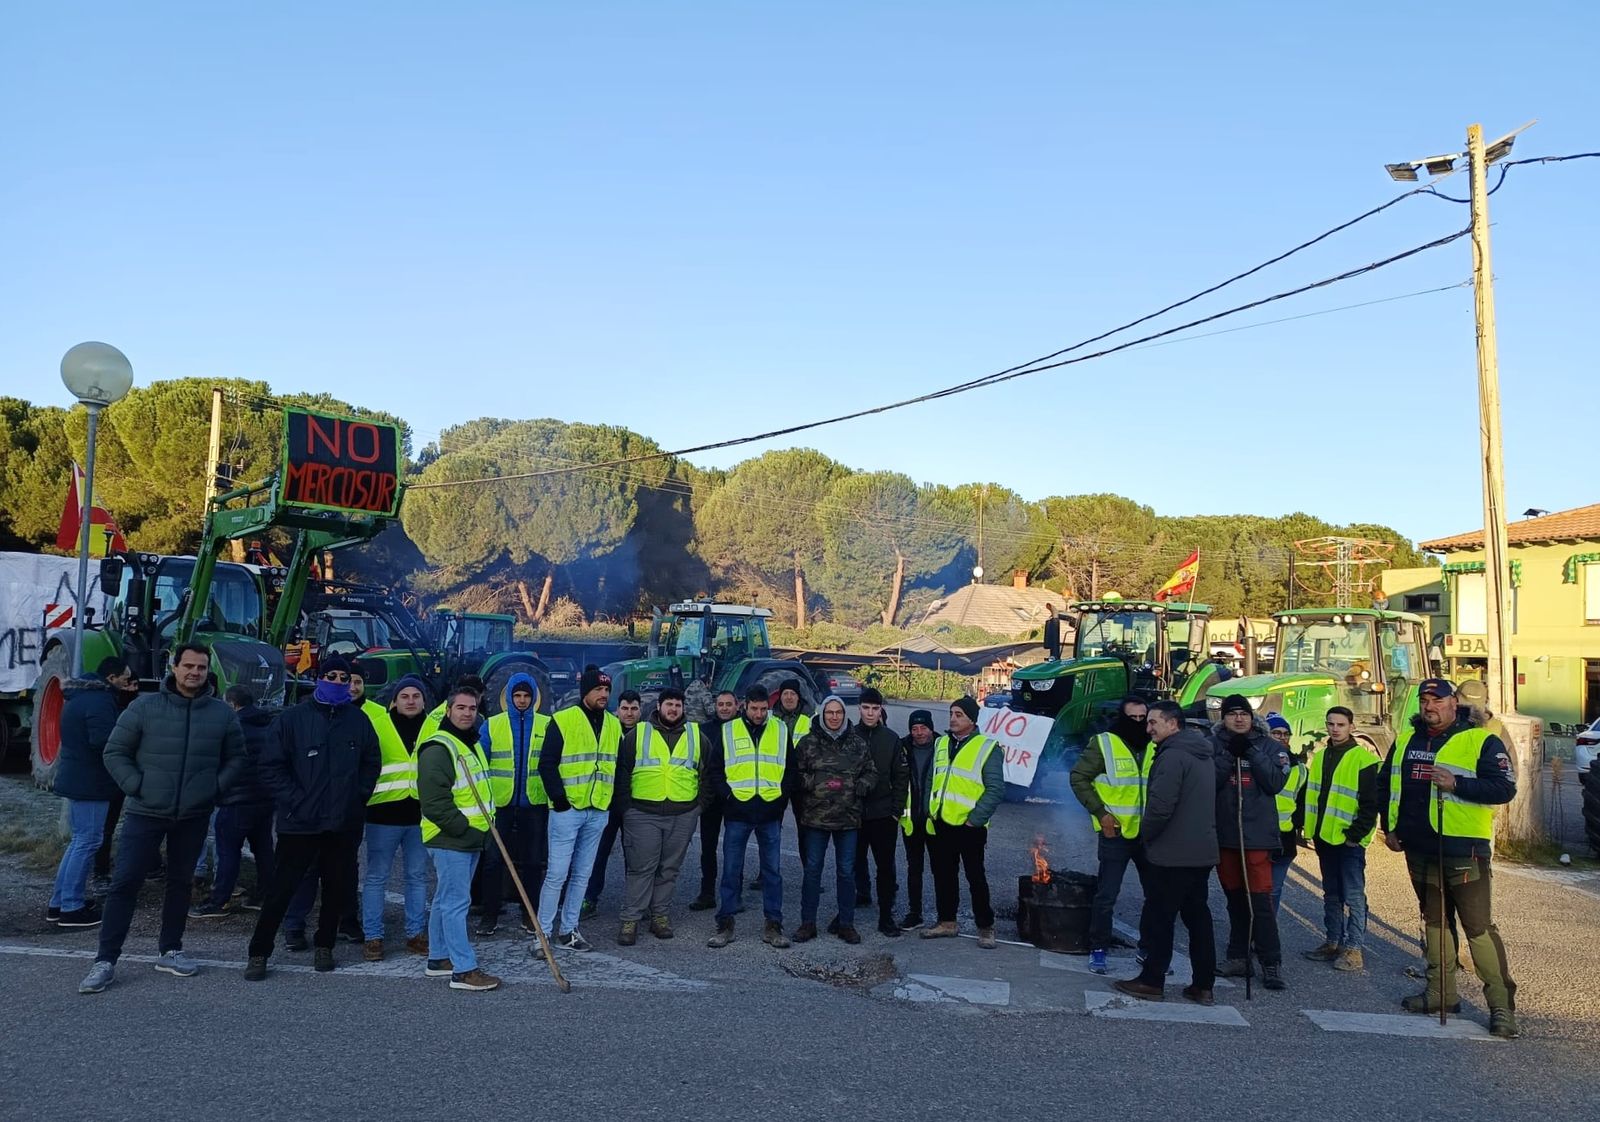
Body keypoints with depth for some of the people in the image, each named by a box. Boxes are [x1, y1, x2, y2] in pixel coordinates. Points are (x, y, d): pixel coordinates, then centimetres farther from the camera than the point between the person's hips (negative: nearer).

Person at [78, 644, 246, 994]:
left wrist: (216, 787, -4)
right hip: (146, 812, -2)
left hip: (194, 816, 2)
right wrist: (136, 786, -11)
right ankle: (105, 960, 5)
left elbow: (236, 758, 9)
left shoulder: (222, 713, 1)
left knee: (180, 882, 13)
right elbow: (114, 752, -1)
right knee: (125, 882, -3)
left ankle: (171, 951, 26)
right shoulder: (145, 707, -6)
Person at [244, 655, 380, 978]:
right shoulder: (293, 718, -4)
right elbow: (270, 766, -4)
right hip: (299, 822, -3)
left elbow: (372, 763, 14)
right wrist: (293, 801, -11)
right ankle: (259, 953, 13)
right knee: (282, 888, 0)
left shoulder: (359, 719, 5)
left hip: (345, 822, 3)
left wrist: (358, 798, 3)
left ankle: (324, 946, 27)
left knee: (337, 888, 11)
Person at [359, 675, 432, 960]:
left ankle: (416, 934, 22)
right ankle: (372, 937, 12)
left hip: (421, 814, 3)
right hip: (384, 812, -3)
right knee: (376, 877, 3)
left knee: (418, 877, 12)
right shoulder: (378, 722, -1)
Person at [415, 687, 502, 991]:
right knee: (456, 901, -8)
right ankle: (464, 970, -5)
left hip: (470, 840, 10)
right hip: (449, 840, -10)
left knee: (445, 900, 16)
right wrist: (462, 827, -19)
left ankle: (438, 959, 25)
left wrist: (486, 824, 16)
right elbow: (434, 801, -22)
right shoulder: (438, 748, -16)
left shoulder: (472, 745, 16)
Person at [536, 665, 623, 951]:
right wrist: (558, 798, -13)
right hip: (567, 809, -5)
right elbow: (547, 764, -8)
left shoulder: (614, 725, 10)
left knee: (582, 874, 11)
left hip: (599, 811, 5)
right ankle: (543, 932, 7)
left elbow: (619, 766, 16)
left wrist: (613, 799, 9)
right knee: (557, 873, -4)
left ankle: (568, 930, 21)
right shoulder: (563, 720, -7)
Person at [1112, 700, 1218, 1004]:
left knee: (1158, 918, 0)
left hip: (1171, 854, -9)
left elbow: (1160, 806, -24)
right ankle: (1204, 985, 17)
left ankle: (1151, 982, 6)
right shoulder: (1202, 755, 14)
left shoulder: (1173, 756, -17)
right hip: (1202, 851, 9)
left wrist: (1145, 834, -7)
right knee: (1198, 917, 13)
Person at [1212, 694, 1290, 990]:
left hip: (1258, 834, -2)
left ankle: (1272, 964, 0)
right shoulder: (1213, 745, 5)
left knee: (1260, 899, -7)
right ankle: (1238, 957, 23)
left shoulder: (1269, 746, 3)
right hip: (1224, 833, 3)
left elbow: (1275, 783, -9)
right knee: (1235, 897, 13)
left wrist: (1252, 751, -14)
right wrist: (1229, 754, -16)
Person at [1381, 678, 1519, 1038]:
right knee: (1433, 921, 15)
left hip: (1464, 851, -6)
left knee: (1479, 927, -7)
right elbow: (1387, 783, 22)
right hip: (1419, 850, 6)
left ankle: (1501, 1004, 1)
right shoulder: (1406, 741, 11)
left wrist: (1456, 784, -24)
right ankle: (1441, 992, 25)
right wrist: (1390, 827, 16)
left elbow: (1504, 788, -14)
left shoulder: (1481, 741, -6)